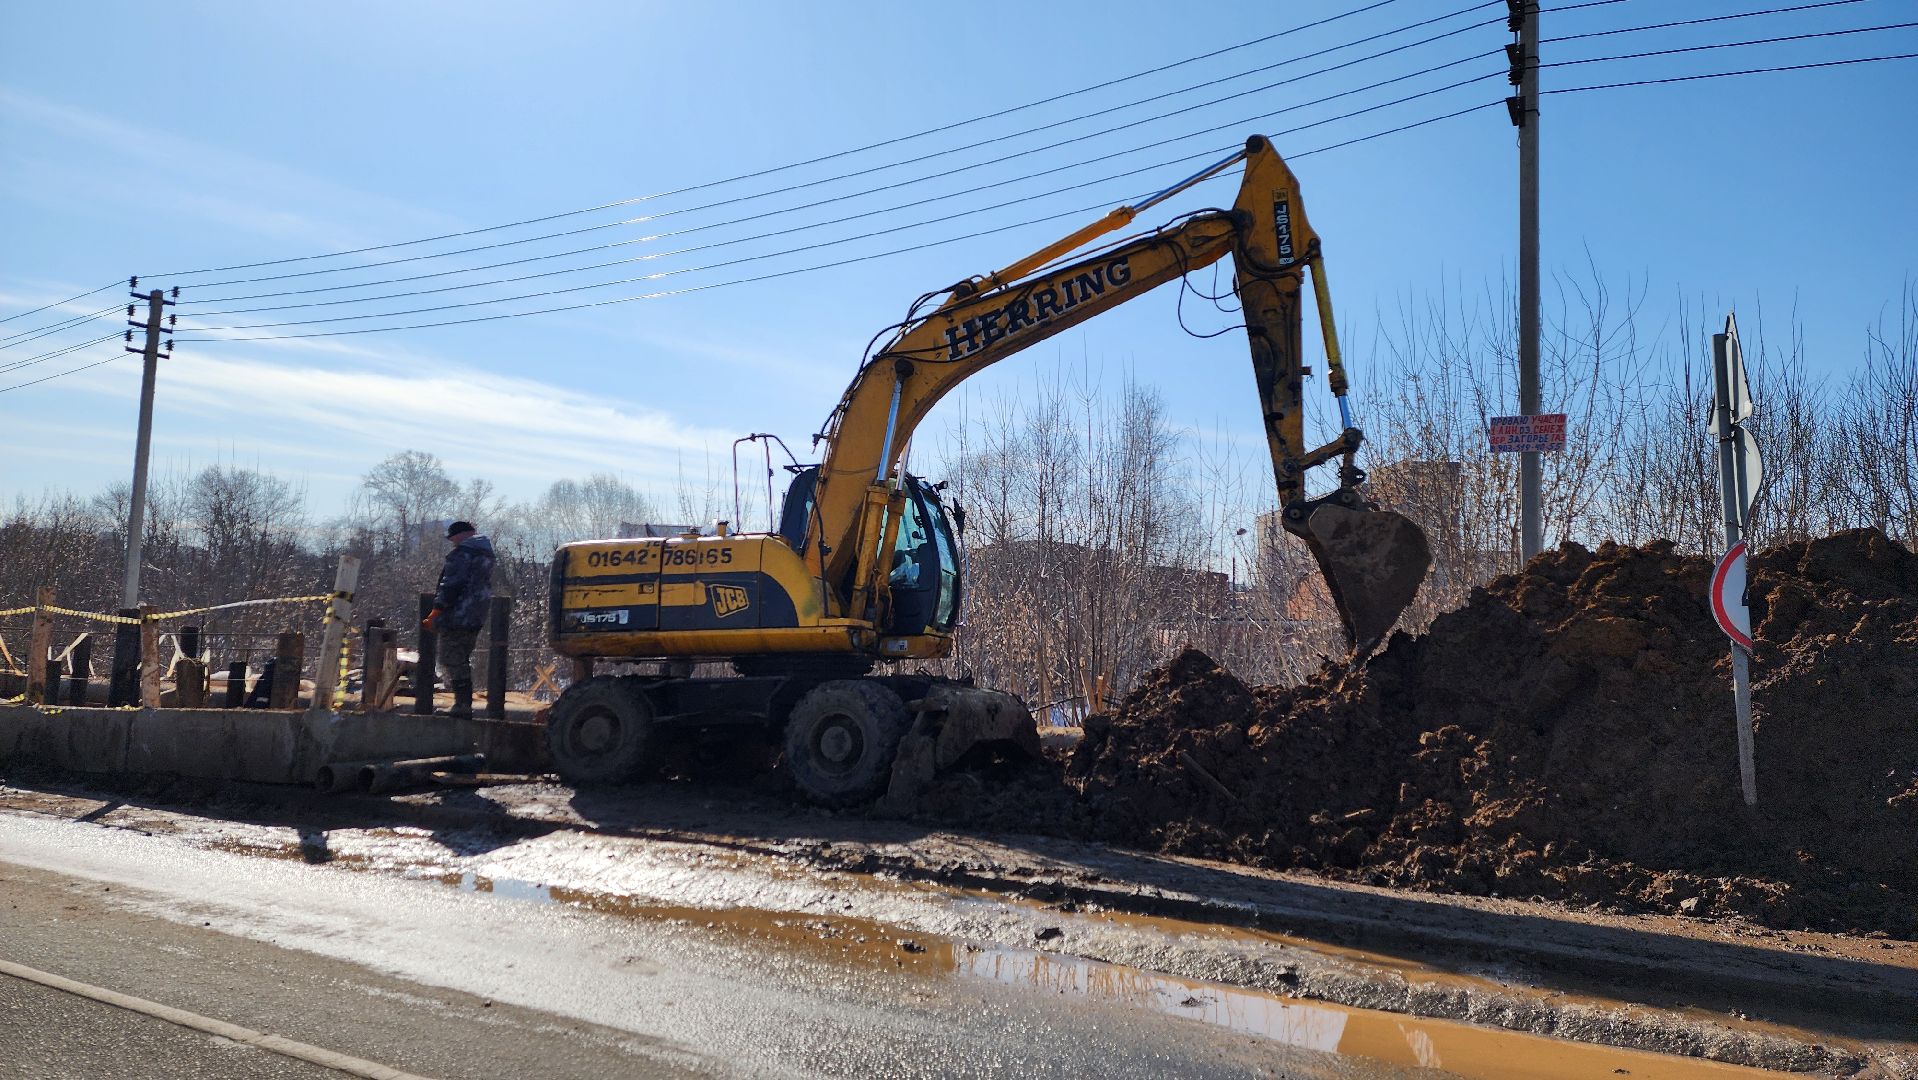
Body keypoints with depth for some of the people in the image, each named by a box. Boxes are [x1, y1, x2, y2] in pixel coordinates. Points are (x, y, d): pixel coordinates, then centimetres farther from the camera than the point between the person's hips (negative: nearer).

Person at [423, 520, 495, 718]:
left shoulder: (462, 554, -13)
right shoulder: (485, 554, 17)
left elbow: (450, 586, -18)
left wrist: (435, 614, -13)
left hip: (457, 618, -9)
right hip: (475, 620, 9)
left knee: (452, 660, -5)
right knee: (463, 661, 17)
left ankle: (462, 704, -10)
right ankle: (465, 704, 17)